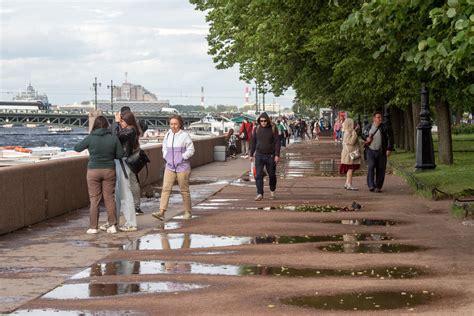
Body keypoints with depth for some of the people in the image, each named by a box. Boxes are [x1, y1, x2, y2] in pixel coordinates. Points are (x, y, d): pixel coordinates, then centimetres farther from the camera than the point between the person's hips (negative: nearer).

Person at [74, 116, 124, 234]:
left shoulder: (90, 138, -9)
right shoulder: (113, 138, -5)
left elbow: (77, 148, 3)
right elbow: (120, 154, -1)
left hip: (93, 171, -2)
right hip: (109, 171, 2)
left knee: (94, 199, 5)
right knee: (109, 198, 9)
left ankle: (93, 227, 6)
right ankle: (112, 225, 8)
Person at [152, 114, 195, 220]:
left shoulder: (185, 135, -9)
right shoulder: (167, 135, 6)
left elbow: (191, 150, -6)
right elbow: (164, 148, 20)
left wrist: (182, 157, -10)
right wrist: (166, 157, 7)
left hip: (182, 167, -4)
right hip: (170, 166, 4)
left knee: (184, 190, 6)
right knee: (166, 188, -7)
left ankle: (188, 212, 19)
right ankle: (161, 212, -12)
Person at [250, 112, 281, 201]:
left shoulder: (273, 129, -4)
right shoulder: (257, 129, 4)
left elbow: (277, 142, -6)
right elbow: (253, 142, 11)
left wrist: (277, 155, -13)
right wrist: (251, 154, 11)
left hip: (270, 155, -1)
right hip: (259, 155, 1)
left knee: (272, 175, 11)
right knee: (258, 175, -9)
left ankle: (272, 191, 31)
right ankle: (260, 194, -11)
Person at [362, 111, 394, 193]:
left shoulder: (385, 128, 1)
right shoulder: (368, 127, 7)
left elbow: (390, 139, 1)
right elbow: (363, 134, 22)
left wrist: (389, 149, -7)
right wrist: (366, 138, -1)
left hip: (381, 152, 0)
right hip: (370, 151, 0)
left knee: (381, 169, 2)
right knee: (371, 167, -13)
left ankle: (378, 187, 12)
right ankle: (371, 186, -11)